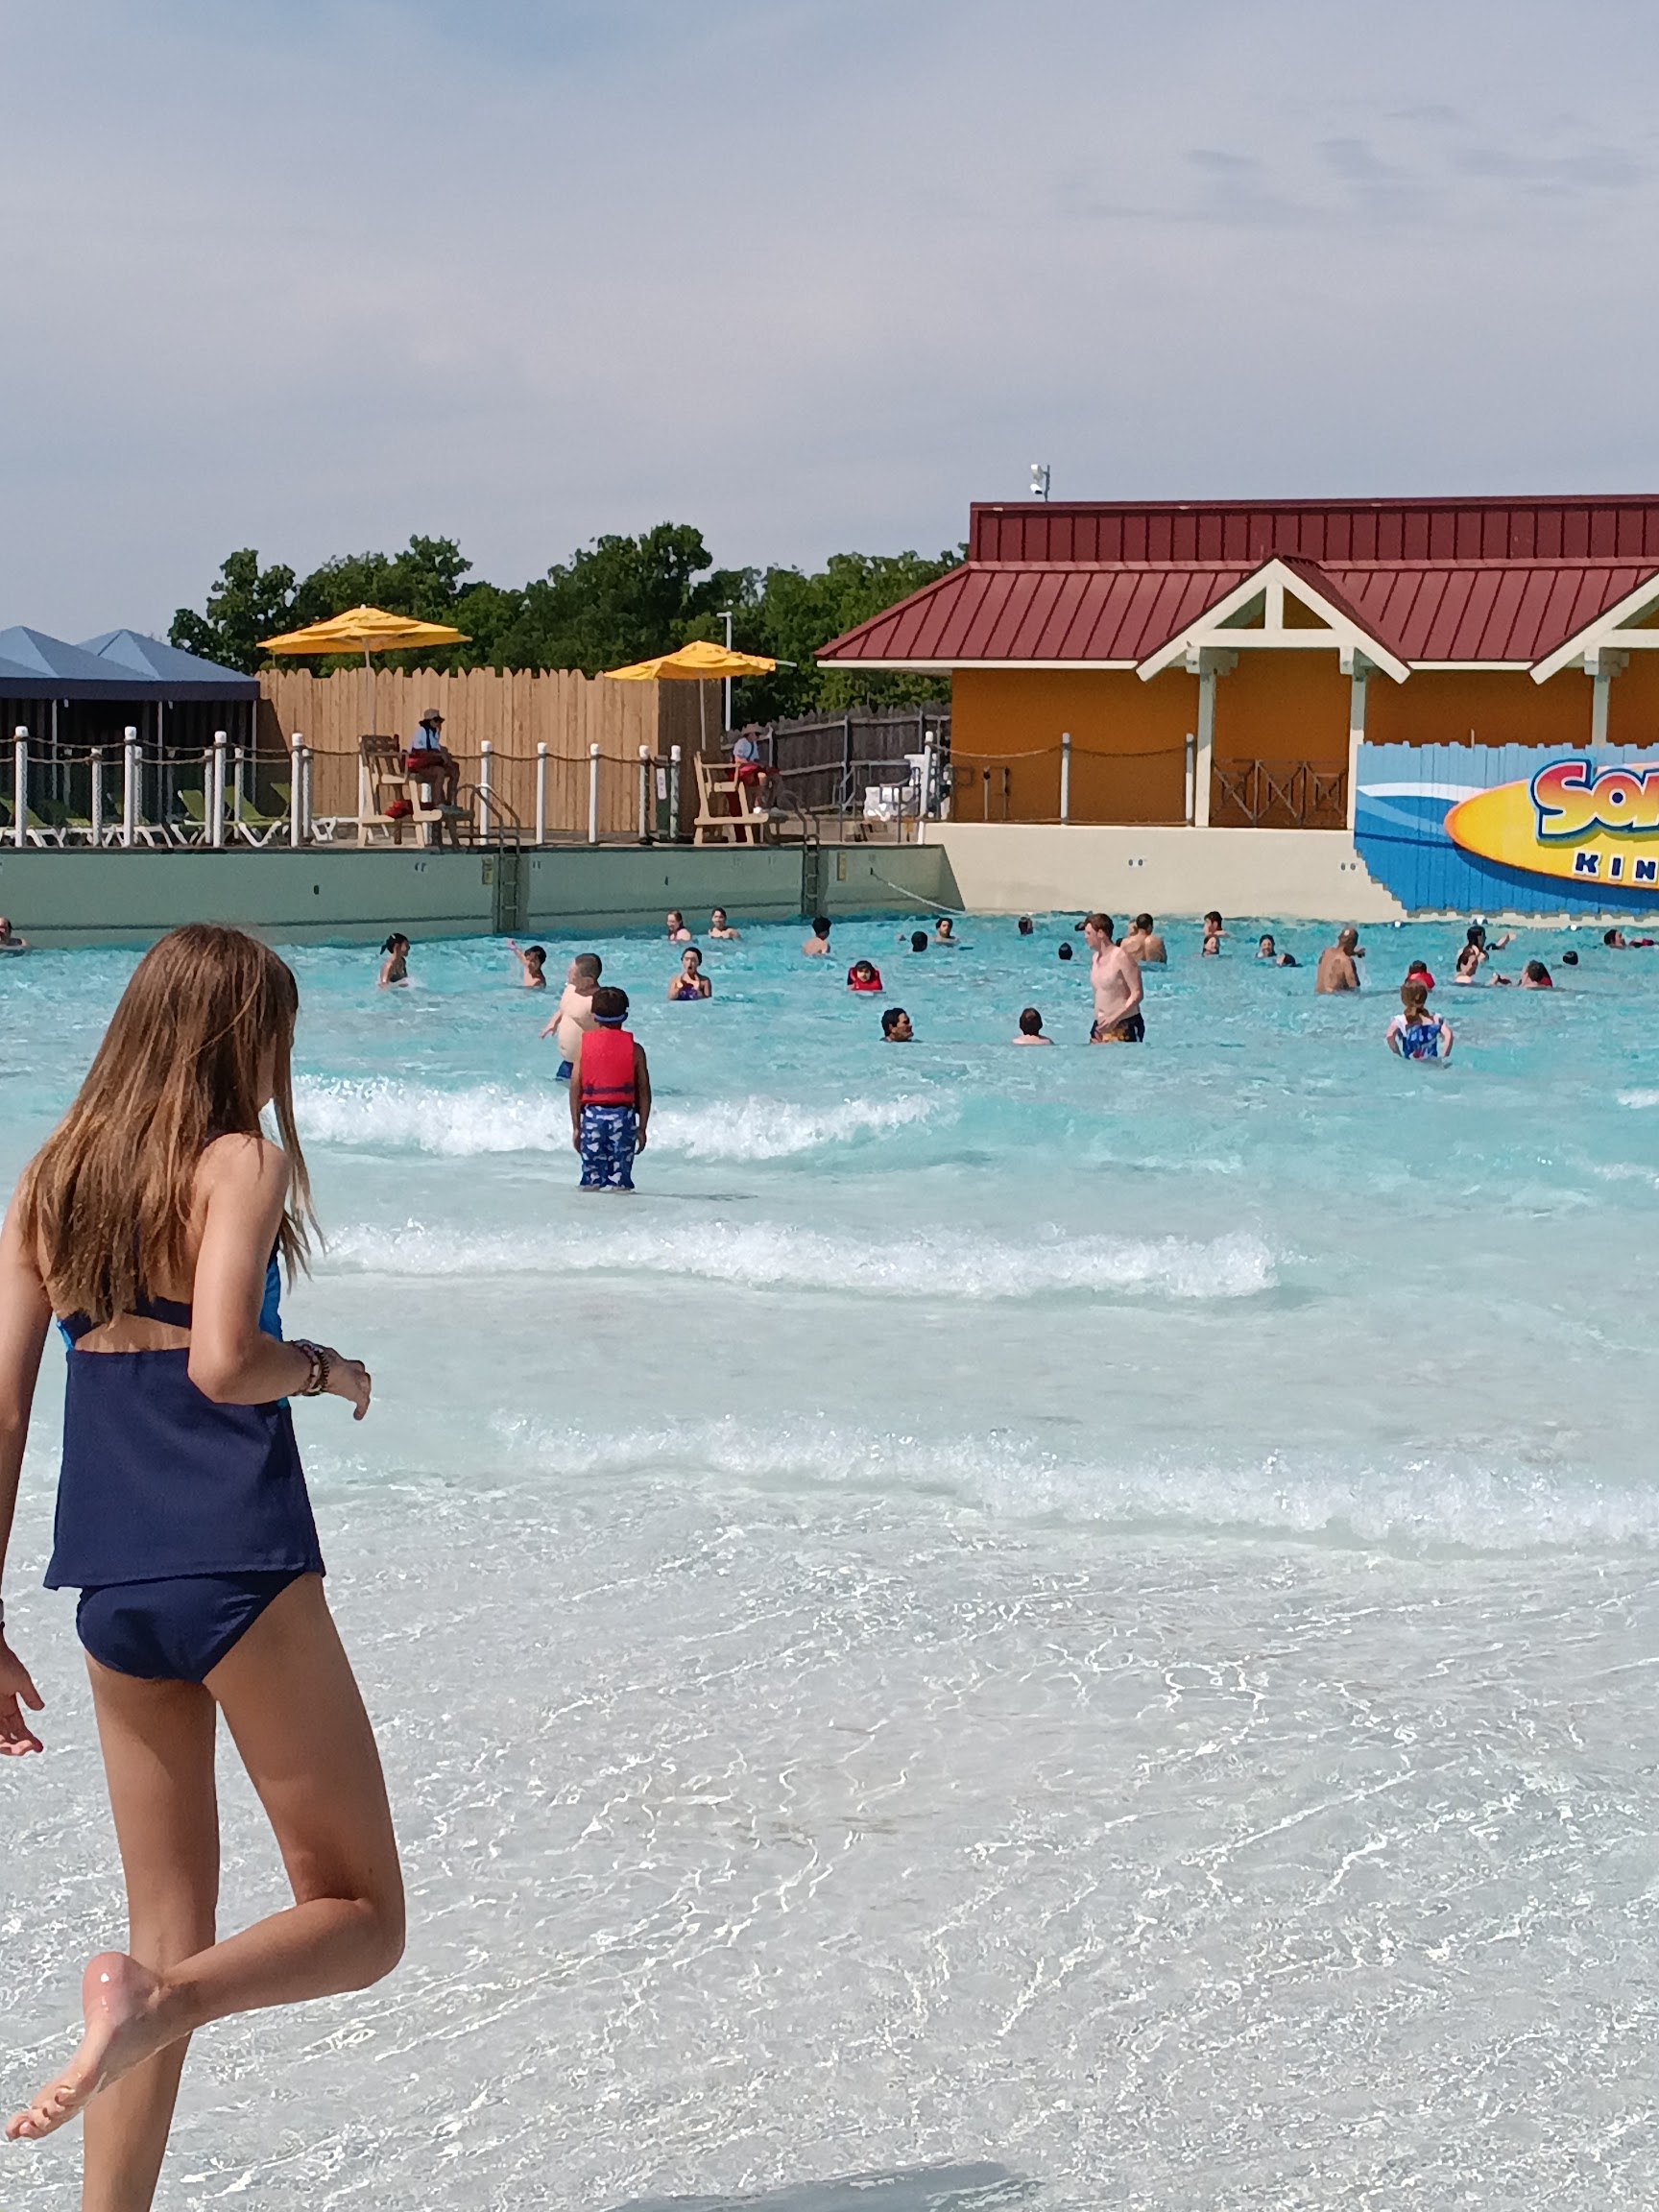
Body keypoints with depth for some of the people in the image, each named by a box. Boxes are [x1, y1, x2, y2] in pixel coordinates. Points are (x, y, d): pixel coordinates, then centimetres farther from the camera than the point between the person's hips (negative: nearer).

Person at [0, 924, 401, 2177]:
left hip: (110, 1591, 6)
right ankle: (153, 2003, -23)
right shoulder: (242, 1164, -6)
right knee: (359, 1918, 4)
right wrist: (327, 1369, -1)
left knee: (170, 1934, 16)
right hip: (242, 1570, -6)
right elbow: (220, 1362, -22)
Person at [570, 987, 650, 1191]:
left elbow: (575, 1089, 0)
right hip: (623, 1115, -1)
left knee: (591, 1179, 8)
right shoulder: (634, 1049, 0)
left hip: (592, 1114, 1)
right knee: (620, 1180, 2)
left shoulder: (584, 1045, 1)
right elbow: (644, 1092, 0)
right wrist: (642, 1128, 7)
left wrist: (576, 1126, 6)